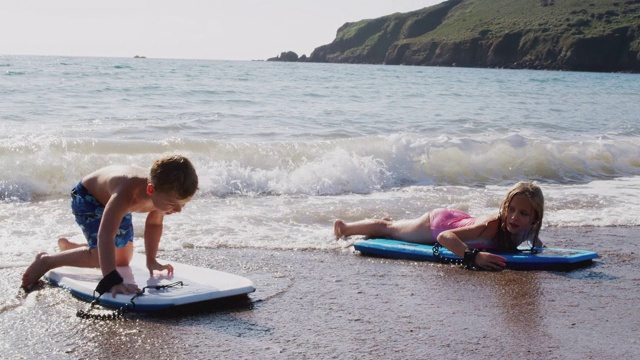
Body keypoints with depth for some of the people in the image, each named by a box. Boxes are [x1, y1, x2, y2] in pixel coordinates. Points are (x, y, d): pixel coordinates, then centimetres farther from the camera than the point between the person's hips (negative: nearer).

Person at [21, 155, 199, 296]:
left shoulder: (164, 192, -27)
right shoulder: (127, 193, -49)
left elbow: (154, 224, -7)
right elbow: (105, 236, -54)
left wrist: (151, 260, -10)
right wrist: (113, 281, -61)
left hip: (110, 200, 7)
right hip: (87, 198, -7)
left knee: (122, 260, 14)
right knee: (101, 256, -23)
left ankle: (67, 246, 35)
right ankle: (46, 261, -2)